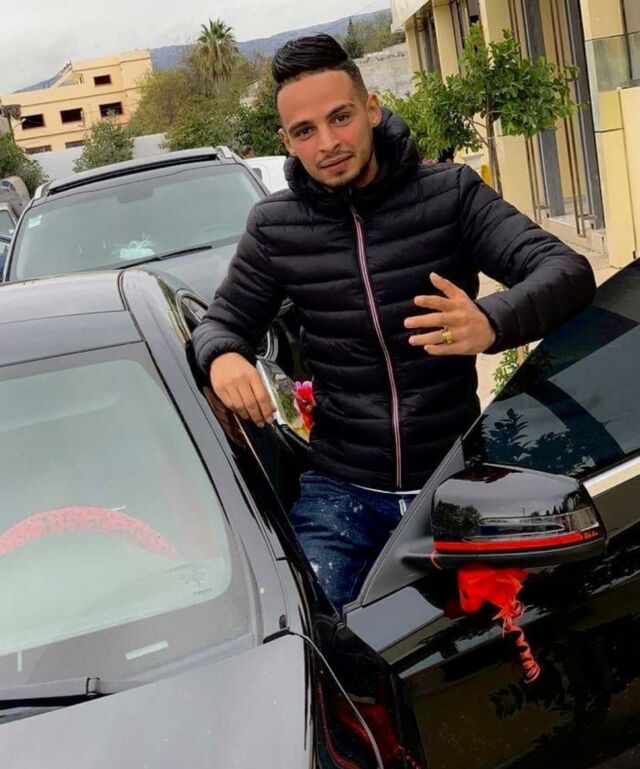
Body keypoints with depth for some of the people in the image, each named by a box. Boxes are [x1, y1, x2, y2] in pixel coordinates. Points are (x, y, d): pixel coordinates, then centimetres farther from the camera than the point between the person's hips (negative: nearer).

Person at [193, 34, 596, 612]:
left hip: (454, 479, 0)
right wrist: (223, 356, -16)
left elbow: (567, 271, -14)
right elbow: (223, 321, 11)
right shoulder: (274, 227, 1)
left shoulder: (450, 194, -6)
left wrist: (492, 323, -37)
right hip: (341, 489, 1)